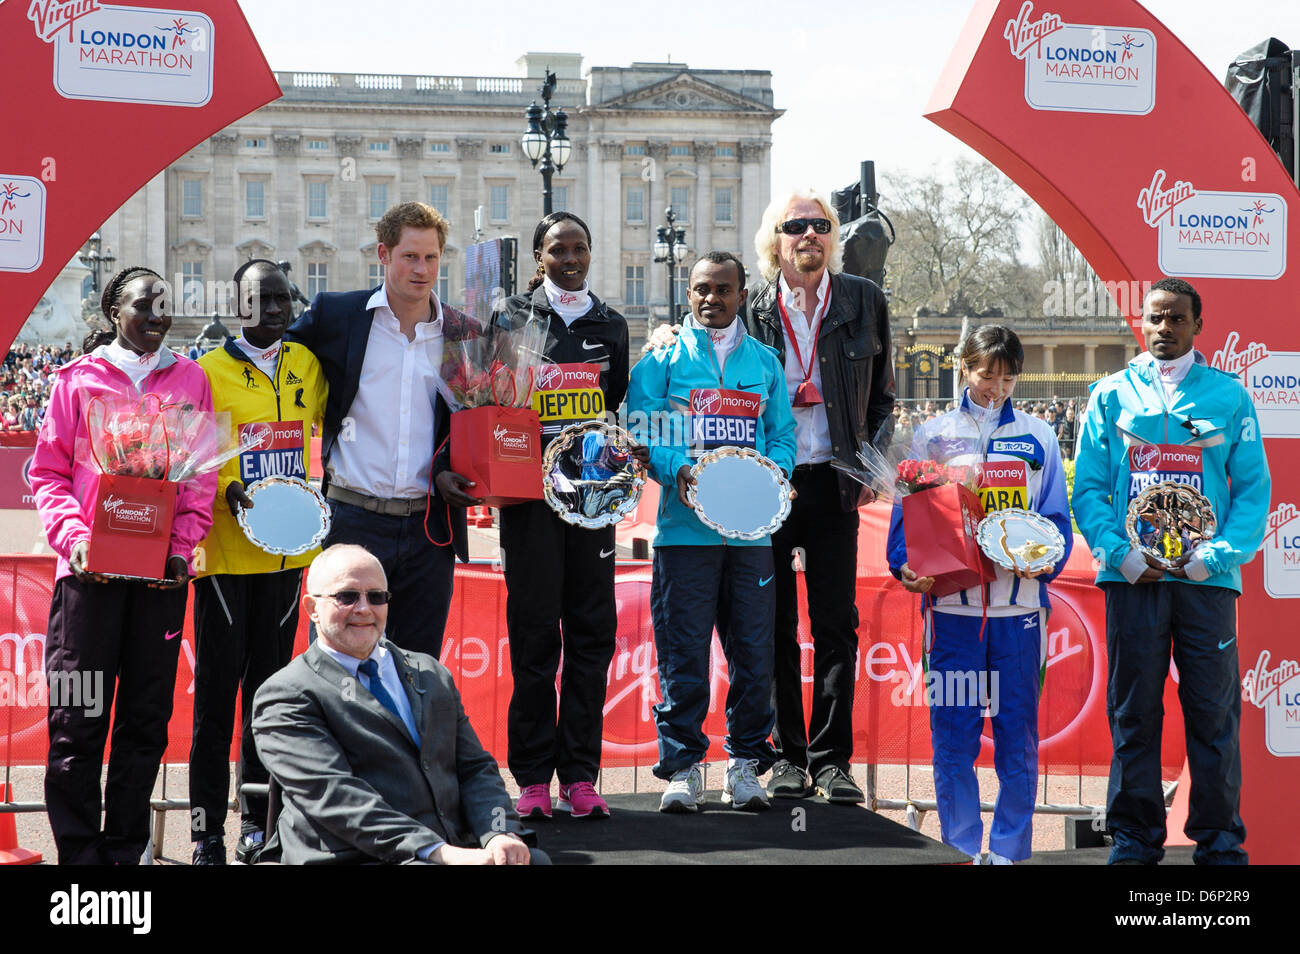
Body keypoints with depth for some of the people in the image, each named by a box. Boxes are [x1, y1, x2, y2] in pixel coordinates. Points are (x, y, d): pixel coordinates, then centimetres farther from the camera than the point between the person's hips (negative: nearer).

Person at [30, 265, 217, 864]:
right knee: (79, 719, -4)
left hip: (163, 571, 2)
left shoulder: (189, 379, 12)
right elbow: (48, 472, 6)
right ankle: (78, 851, 3)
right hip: (90, 568, -2)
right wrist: (73, 537, -10)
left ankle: (126, 849, 13)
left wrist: (182, 545, -3)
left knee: (147, 717, 5)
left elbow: (203, 474, 10)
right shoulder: (79, 379, 7)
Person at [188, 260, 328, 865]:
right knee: (217, 685, -2)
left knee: (271, 679, 9)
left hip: (285, 552, 4)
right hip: (226, 551, -4)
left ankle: (257, 816, 18)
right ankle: (207, 829, 3)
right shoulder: (210, 372, -2)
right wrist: (227, 490, -19)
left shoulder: (306, 365, 10)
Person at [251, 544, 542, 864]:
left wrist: (500, 835, -5)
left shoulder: (431, 674, 23)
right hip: (356, 858, -5)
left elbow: (476, 768, 18)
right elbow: (332, 794, -11)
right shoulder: (285, 696, 2)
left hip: (455, 850, 5)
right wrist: (437, 851, -21)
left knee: (535, 861, -24)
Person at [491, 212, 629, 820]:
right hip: (530, 493, -3)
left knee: (591, 633, 2)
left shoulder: (610, 325, 15)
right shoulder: (512, 318, 4)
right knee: (534, 635, -2)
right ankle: (532, 778, 3)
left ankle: (580, 775, 7)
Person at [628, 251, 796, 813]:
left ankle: (746, 763, 12)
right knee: (683, 652, -4)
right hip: (685, 528, -2)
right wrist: (676, 468, -17)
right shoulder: (663, 358, 8)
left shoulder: (764, 362, 16)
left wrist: (775, 473, -7)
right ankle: (682, 766, 4)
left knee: (753, 650, 2)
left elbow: (782, 434, 14)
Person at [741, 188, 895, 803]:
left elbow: (882, 395, 12)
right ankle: (789, 756, 12)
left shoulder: (863, 301, 6)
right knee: (776, 624, 3)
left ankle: (832, 759, 7)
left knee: (837, 623, 1)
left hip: (833, 481, 1)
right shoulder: (752, 308, 3)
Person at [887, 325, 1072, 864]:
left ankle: (1009, 851, 11)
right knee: (953, 734, -1)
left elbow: (1056, 515, 9)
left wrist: (1046, 561, -10)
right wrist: (905, 565, -11)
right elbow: (907, 511, 7)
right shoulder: (932, 437, 10)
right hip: (951, 603, 0)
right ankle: (962, 851, 8)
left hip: (1019, 604, 1)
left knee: (1018, 735, 2)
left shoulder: (1037, 437, 11)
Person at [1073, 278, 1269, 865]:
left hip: (1207, 578, -1)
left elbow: (1253, 487, 5)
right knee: (1133, 711, 4)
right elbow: (1088, 487, 7)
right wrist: (1120, 554, -7)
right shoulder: (1112, 395, 9)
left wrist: (1218, 555, -9)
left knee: (1213, 712, 1)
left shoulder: (1228, 396, 7)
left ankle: (1219, 839, 9)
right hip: (1132, 577, 1)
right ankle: (1134, 834, 13)